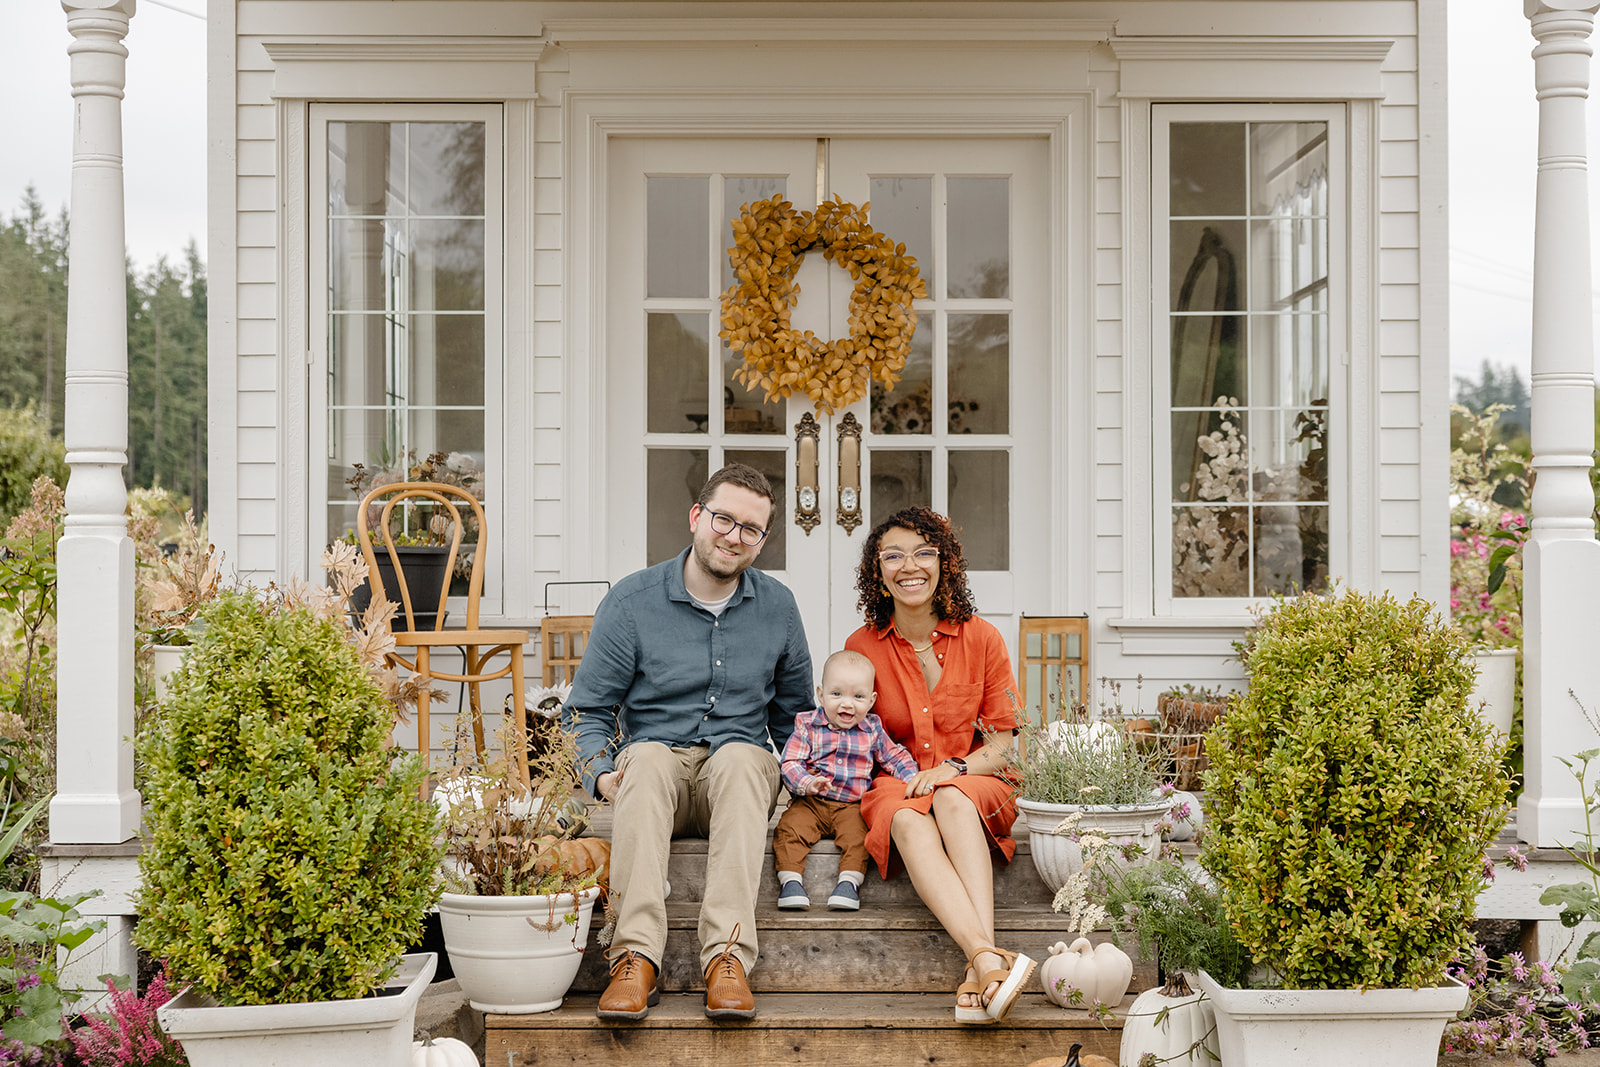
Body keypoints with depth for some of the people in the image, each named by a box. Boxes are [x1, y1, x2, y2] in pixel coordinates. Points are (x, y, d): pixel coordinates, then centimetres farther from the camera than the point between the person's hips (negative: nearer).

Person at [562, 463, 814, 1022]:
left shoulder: (777, 607, 10)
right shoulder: (632, 600, 1)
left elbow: (793, 715, 20)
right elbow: (586, 711, 3)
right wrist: (601, 773, -16)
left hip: (740, 772, 1)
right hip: (657, 768, -1)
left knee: (740, 757, -35)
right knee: (646, 756, -36)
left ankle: (727, 957, -46)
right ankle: (637, 959, -46)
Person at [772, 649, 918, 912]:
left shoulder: (872, 730, 7)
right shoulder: (807, 725, 0)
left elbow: (896, 757, 16)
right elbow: (790, 763, -5)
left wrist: (911, 777, -4)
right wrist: (807, 783, -26)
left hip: (851, 805, 1)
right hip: (810, 802, 0)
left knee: (856, 832, -28)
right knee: (789, 828, -25)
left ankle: (849, 881, -22)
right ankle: (790, 880, -20)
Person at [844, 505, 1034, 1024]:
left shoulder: (981, 639, 3)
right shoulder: (862, 646, 4)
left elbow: (1003, 742, 4)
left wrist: (952, 768, -16)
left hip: (972, 785, 0)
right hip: (893, 788, 0)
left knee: (952, 800, -37)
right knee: (909, 822, -36)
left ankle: (978, 974, -52)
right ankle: (989, 960, -56)